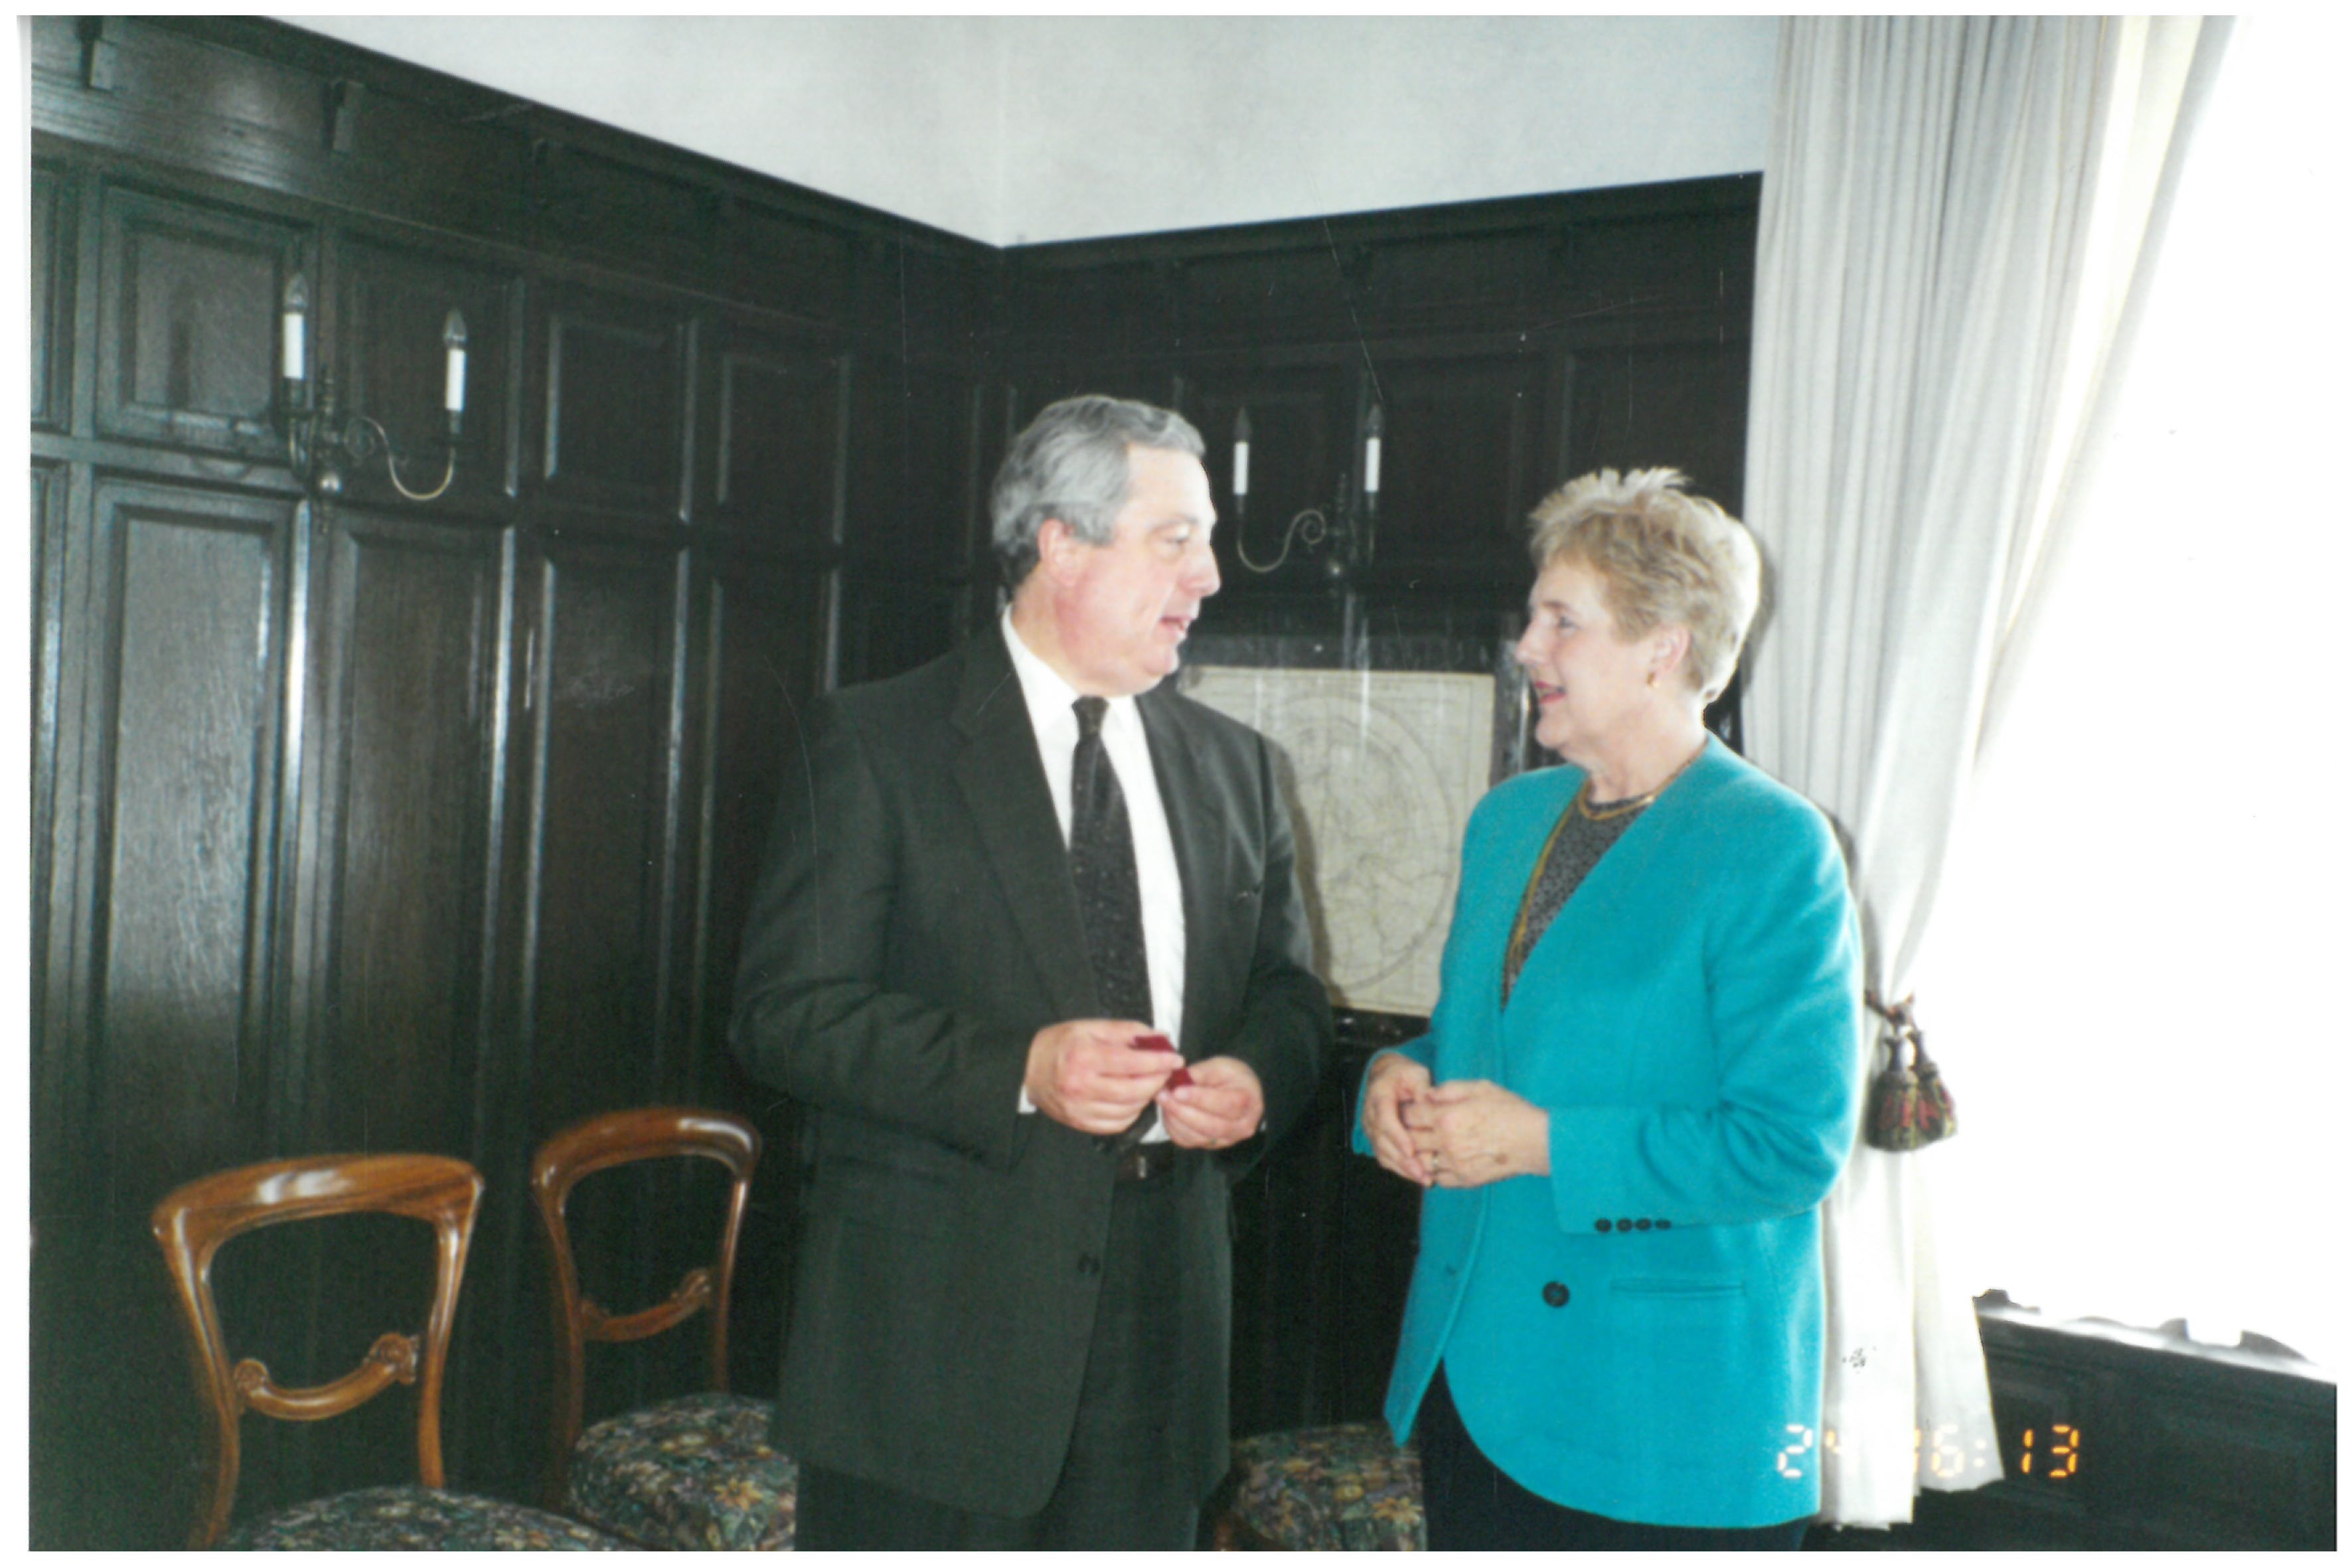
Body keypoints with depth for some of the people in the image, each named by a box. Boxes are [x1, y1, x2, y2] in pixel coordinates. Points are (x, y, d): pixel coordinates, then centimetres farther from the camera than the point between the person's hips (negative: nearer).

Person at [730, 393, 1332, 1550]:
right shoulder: (877, 743, -4)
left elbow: (1289, 989, 17)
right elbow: (784, 1010, -10)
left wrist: (1258, 1077, -7)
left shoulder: (1233, 764, 12)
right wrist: (1016, 1070, -22)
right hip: (935, 1319, -4)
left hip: (1160, 1319, 5)